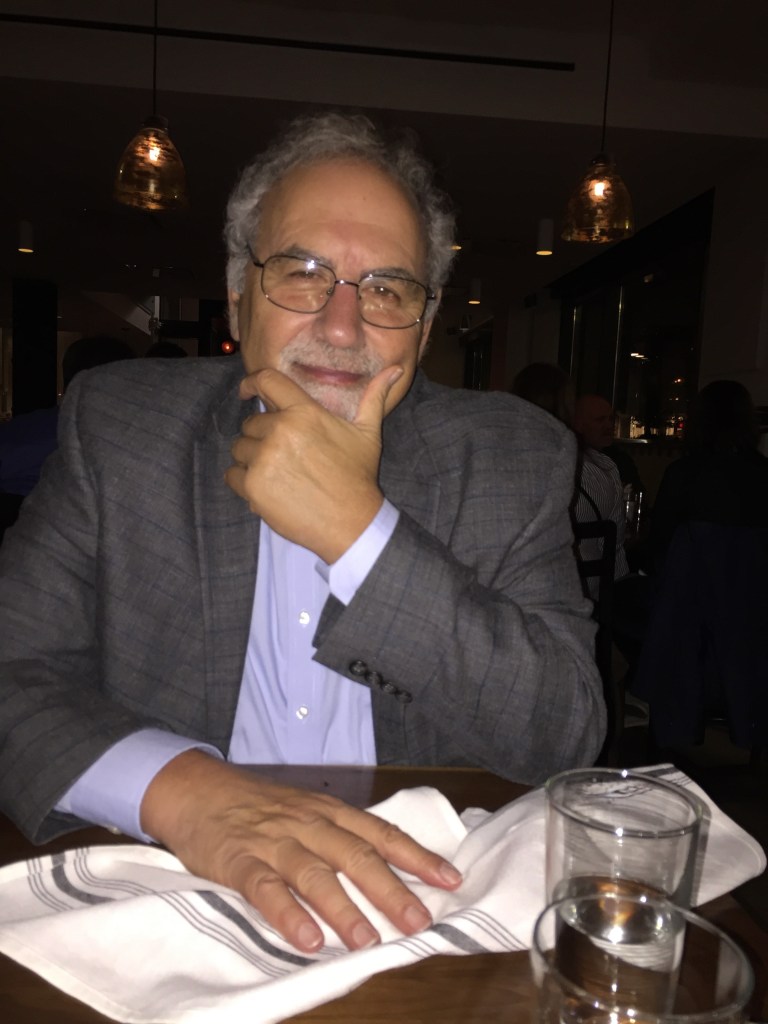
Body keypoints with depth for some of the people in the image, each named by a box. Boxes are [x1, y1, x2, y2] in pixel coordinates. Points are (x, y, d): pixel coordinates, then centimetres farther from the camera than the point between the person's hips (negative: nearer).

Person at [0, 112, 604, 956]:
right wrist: (177, 785, -26)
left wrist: (356, 528, -19)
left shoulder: (515, 459, -3)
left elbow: (566, 740, -11)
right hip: (168, 911, 1)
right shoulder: (119, 427, -2)